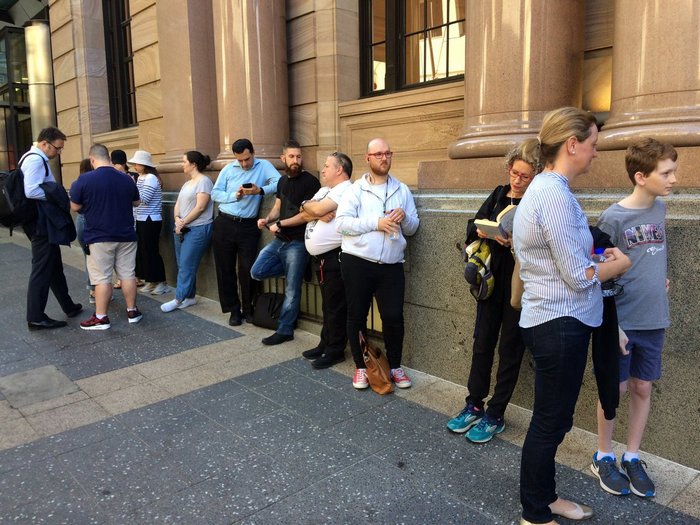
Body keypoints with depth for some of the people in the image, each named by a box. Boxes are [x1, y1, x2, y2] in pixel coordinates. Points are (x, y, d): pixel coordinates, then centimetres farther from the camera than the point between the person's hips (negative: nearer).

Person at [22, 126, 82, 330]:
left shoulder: (37, 159, 16)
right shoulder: (35, 159, -17)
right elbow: (31, 191, -27)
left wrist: (56, 194, 9)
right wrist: (56, 195, -15)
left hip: (44, 223, 11)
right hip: (41, 224, -11)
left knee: (54, 267, 18)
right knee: (42, 269, -4)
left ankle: (68, 306, 30)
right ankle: (36, 318, 3)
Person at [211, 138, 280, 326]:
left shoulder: (264, 165, 1)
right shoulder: (228, 169, 6)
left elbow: (279, 183, -15)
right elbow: (214, 194, 4)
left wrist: (261, 190, -28)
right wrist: (234, 195, -11)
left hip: (248, 226, -2)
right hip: (225, 224, 2)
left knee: (247, 270, 0)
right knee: (225, 269, 6)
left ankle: (248, 308, 19)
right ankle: (233, 309, 20)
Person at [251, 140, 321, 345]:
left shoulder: (310, 182, -12)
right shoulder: (283, 181, 13)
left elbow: (307, 214, -17)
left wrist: (280, 224, -13)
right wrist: (267, 219, -3)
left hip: (297, 242, -8)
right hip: (279, 240, 8)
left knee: (291, 290, 0)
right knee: (257, 273, 4)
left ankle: (285, 330, 12)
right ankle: (292, 271, 19)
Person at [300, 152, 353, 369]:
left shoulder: (346, 190, -12)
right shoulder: (324, 190, 18)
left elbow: (317, 209, -20)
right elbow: (307, 213, 7)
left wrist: (307, 205, 0)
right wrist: (318, 212, -12)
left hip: (335, 257, -9)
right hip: (320, 258, 9)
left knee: (336, 306, 0)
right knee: (327, 304, 18)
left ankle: (336, 351, 10)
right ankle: (325, 344, 28)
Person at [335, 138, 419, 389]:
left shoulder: (402, 190, 12)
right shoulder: (355, 189, 1)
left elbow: (413, 228, 14)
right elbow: (342, 223, -11)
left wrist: (404, 218, -8)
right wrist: (376, 223, -17)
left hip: (391, 265, 2)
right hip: (357, 262, -2)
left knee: (394, 316, 2)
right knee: (357, 316, 7)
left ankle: (395, 366, 22)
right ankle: (361, 366, 24)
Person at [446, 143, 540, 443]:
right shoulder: (498, 195, 9)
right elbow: (472, 226, 7)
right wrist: (482, 231, -14)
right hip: (492, 280, 5)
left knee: (509, 349, 6)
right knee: (482, 342, 11)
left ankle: (495, 416, 18)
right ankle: (474, 405, 25)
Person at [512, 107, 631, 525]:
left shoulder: (547, 189, 11)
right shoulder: (555, 195, -21)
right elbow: (578, 275, -20)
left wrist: (600, 255, 2)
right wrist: (619, 263, -3)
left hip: (558, 322, 10)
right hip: (560, 325, -10)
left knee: (554, 419, 21)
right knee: (550, 421, 5)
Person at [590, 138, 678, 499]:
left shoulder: (659, 209, 4)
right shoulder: (613, 218, -14)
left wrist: (659, 279, 6)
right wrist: (612, 326, -14)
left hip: (653, 320, 5)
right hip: (621, 320, -5)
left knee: (642, 388, 13)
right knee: (615, 389, 6)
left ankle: (632, 458, 28)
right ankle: (603, 457, 25)